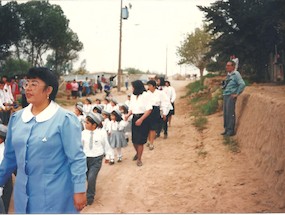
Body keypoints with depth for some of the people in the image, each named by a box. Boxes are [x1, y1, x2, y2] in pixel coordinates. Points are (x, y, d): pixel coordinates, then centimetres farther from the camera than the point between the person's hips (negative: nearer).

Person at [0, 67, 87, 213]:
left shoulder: (65, 119, -11)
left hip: (55, 194, -5)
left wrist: (79, 190, -15)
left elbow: (77, 158, -12)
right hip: (23, 193, 5)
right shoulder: (16, 118, 6)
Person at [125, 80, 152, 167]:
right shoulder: (133, 96, 6)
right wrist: (128, 115, -7)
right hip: (134, 118, 5)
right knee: (134, 139, 10)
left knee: (140, 140, -2)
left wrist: (141, 119, -19)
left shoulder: (144, 95, -12)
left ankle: (139, 159, 14)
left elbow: (149, 109, -14)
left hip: (143, 119, -5)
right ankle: (137, 153, 39)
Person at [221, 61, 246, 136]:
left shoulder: (236, 74, -11)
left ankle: (231, 131, -3)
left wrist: (237, 94, -16)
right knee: (225, 113, 10)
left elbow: (242, 84, -19)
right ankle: (226, 129, 18)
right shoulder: (228, 75, 15)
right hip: (225, 96, 9)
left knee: (230, 113, -8)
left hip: (231, 96, -9)